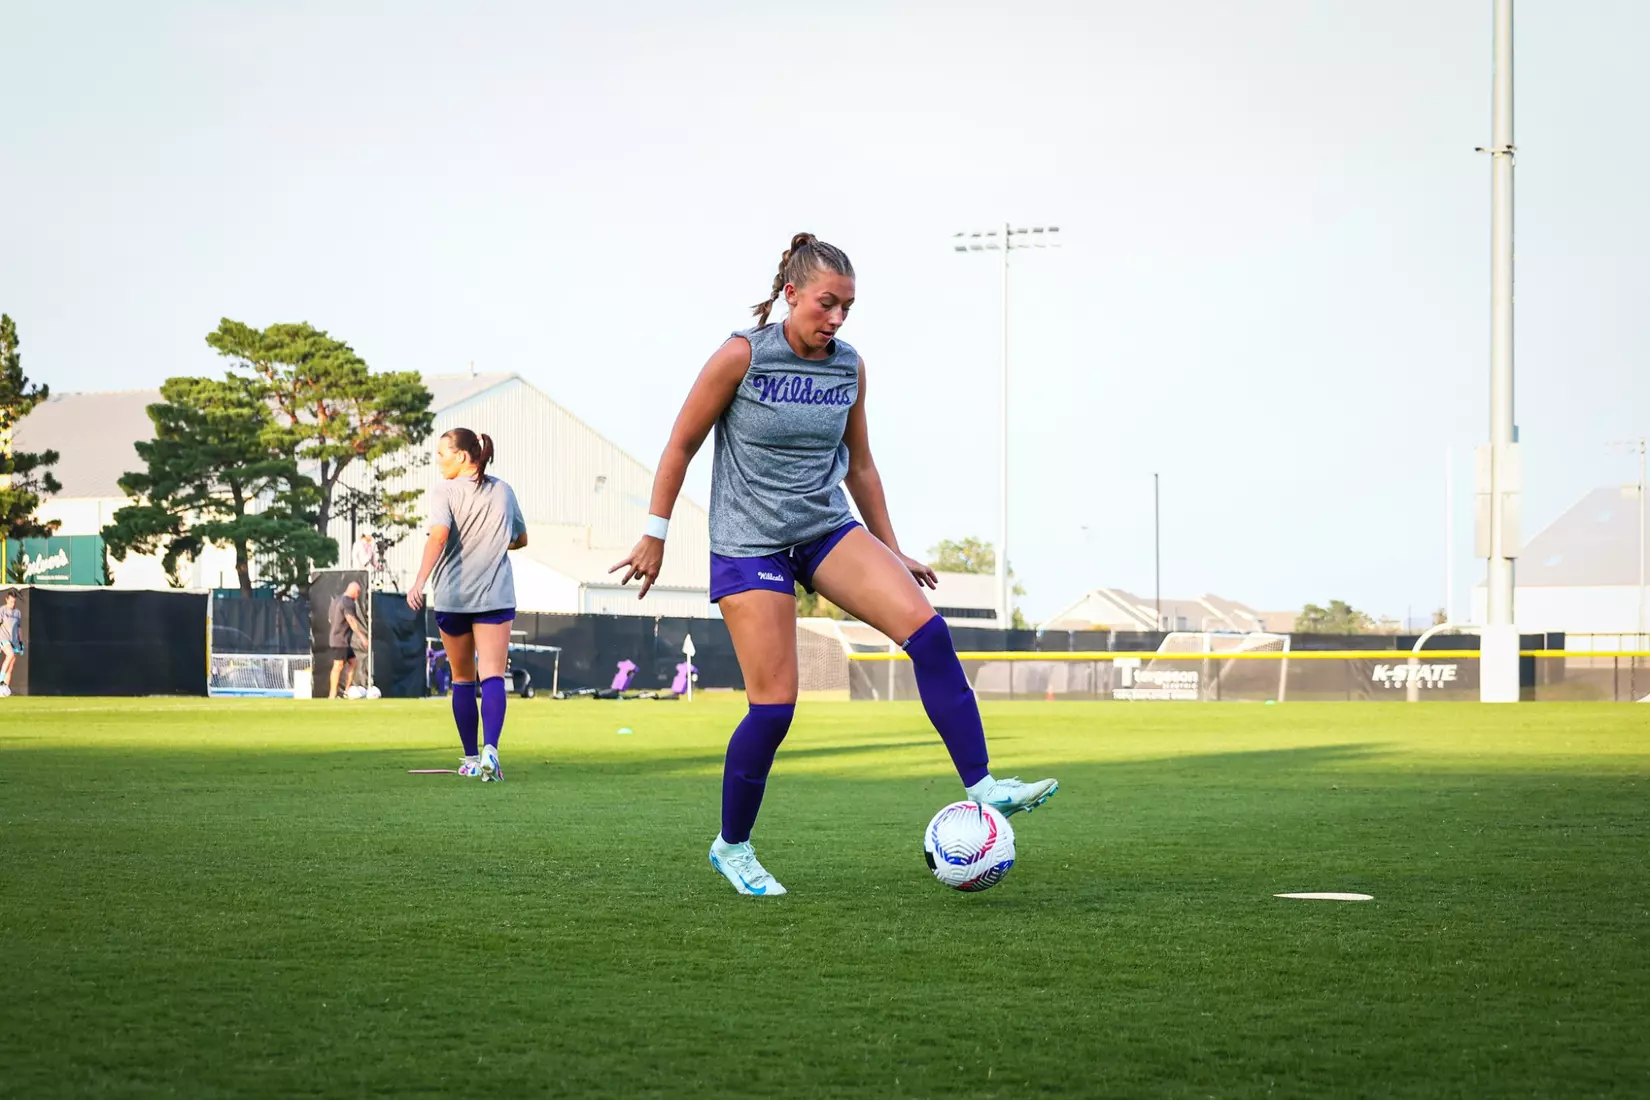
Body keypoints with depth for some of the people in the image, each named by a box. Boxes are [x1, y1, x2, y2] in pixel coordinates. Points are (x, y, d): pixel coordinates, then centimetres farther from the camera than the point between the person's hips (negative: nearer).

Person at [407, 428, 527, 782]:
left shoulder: (444, 493, -6)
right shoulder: (503, 491, 8)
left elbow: (438, 534, -23)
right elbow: (521, 538, 20)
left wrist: (420, 581, -33)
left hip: (452, 597, -1)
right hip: (495, 597, 1)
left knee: (462, 680, 13)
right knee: (492, 676, -8)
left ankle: (471, 758, 17)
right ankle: (490, 749, -29)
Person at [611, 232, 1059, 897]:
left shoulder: (849, 367, 3)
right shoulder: (743, 356, -11)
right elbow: (681, 445, -3)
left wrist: (890, 551, 17)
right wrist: (656, 535, -2)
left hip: (827, 530, 5)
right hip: (748, 544, -5)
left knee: (926, 629, -18)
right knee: (774, 705, -8)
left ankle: (982, 786, -17)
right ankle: (732, 845, 13)